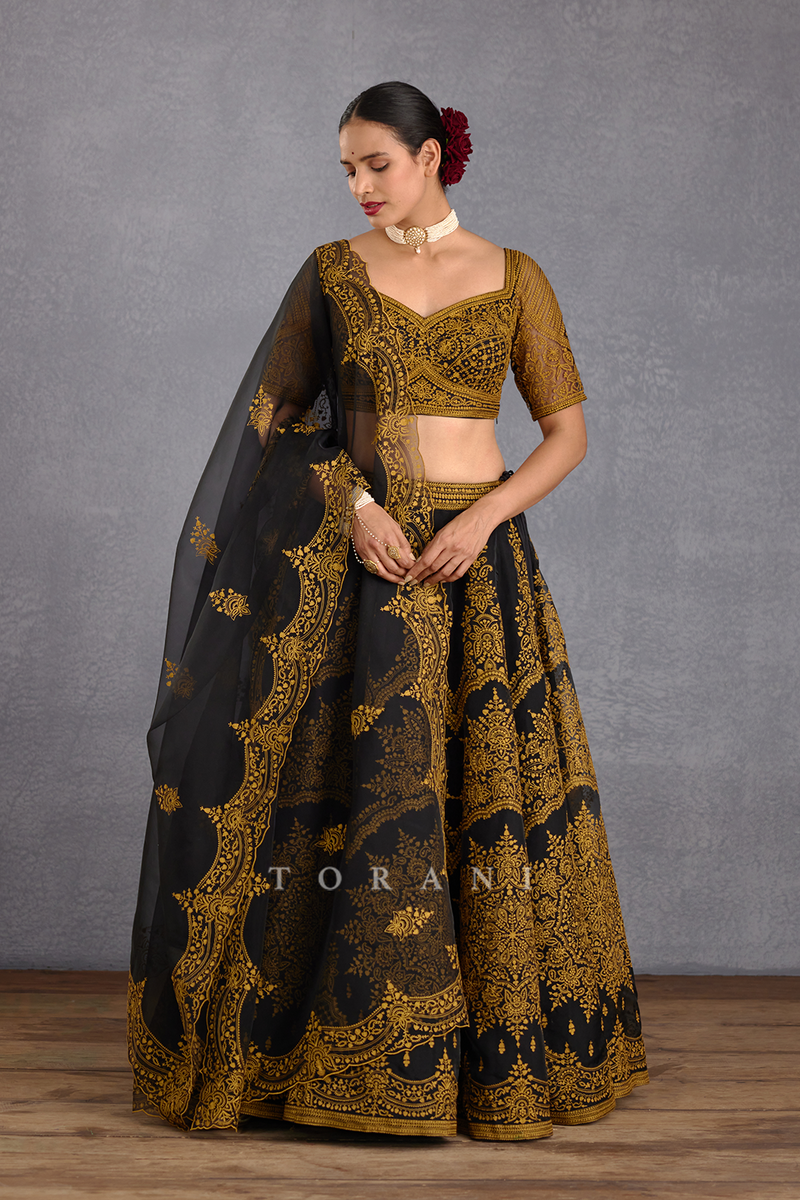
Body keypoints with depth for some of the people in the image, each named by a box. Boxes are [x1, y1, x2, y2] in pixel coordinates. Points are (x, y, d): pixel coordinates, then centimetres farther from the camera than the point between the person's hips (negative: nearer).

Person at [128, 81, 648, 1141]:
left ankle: (501, 1048, 18)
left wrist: (486, 514, -12)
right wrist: (354, 506, -11)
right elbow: (277, 415, 5)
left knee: (495, 797, 3)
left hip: (479, 558, 0)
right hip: (359, 552, 0)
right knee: (356, 791, -2)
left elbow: (567, 433, 3)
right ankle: (347, 1043, 12)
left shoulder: (514, 277, 5)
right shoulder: (333, 271, 6)